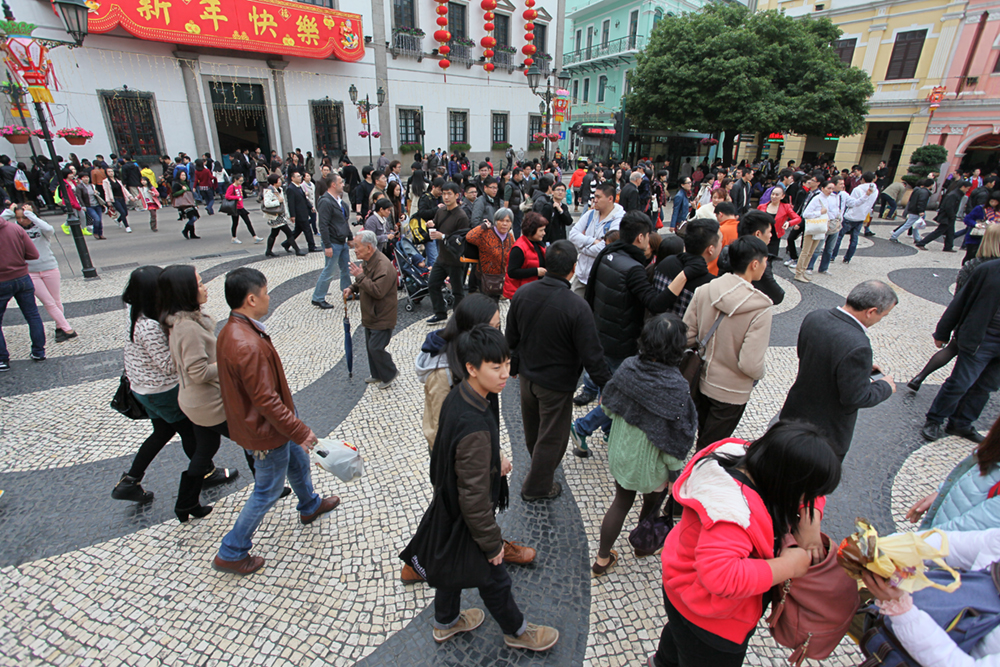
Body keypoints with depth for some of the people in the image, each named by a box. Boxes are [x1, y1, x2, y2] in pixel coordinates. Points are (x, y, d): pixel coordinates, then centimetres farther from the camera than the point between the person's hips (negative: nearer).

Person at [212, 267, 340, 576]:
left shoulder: (230, 332, -2)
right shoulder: (249, 346, -35)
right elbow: (266, 400, -31)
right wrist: (301, 432, -20)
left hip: (251, 421, 10)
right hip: (266, 434, -10)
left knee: (299, 463, 29)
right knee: (267, 492, 11)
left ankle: (310, 506, 54)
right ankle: (231, 554, 29)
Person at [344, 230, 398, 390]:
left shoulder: (383, 266, -26)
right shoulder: (369, 262, 7)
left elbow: (378, 291, -32)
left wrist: (360, 276, -28)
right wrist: (352, 288, 5)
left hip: (382, 317, -10)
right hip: (371, 315, 10)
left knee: (376, 348, -6)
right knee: (370, 346, 18)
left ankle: (389, 375, 15)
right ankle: (377, 374, 34)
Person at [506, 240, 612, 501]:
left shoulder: (523, 293, -11)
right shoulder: (577, 308, -29)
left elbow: (511, 338, 3)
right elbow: (592, 355, -22)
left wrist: (514, 366, 20)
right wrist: (607, 386, -6)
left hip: (527, 376, 6)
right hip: (556, 384, -6)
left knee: (532, 430, 28)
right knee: (551, 437, 16)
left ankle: (537, 467, 57)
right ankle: (537, 487, 35)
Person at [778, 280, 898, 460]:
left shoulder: (814, 317, -11)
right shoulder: (856, 346, -34)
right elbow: (856, 397, -26)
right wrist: (885, 386, -5)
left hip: (796, 412, 6)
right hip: (829, 430, -6)